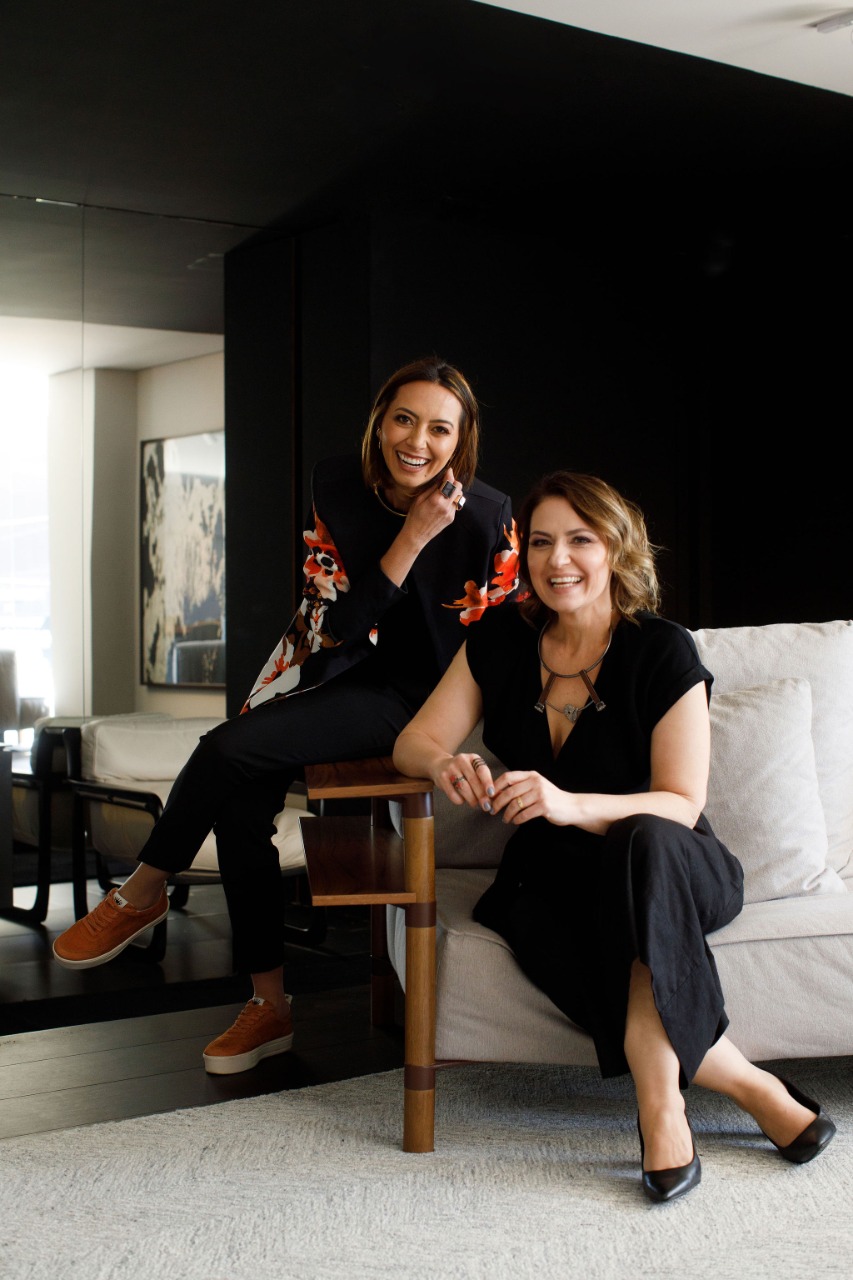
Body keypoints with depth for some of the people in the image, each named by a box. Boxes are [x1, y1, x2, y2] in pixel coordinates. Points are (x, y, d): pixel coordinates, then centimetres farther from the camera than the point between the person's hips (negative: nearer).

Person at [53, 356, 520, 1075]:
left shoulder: (489, 517, -14)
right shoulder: (339, 488, -3)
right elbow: (338, 623, -9)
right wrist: (411, 539, -19)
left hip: (414, 698, -5)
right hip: (337, 670, 5)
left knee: (230, 748, -24)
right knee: (241, 801, -18)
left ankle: (143, 892, 2)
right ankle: (270, 1007, -3)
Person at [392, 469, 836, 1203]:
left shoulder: (663, 653, -11)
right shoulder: (500, 644, 1)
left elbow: (681, 805, -16)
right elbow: (415, 741, 0)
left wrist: (570, 804, -34)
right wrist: (445, 765, -26)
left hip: (671, 873, -3)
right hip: (550, 874, 3)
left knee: (641, 843, -39)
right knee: (528, 920, -34)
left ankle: (660, 1096, -31)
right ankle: (749, 1085, -22)